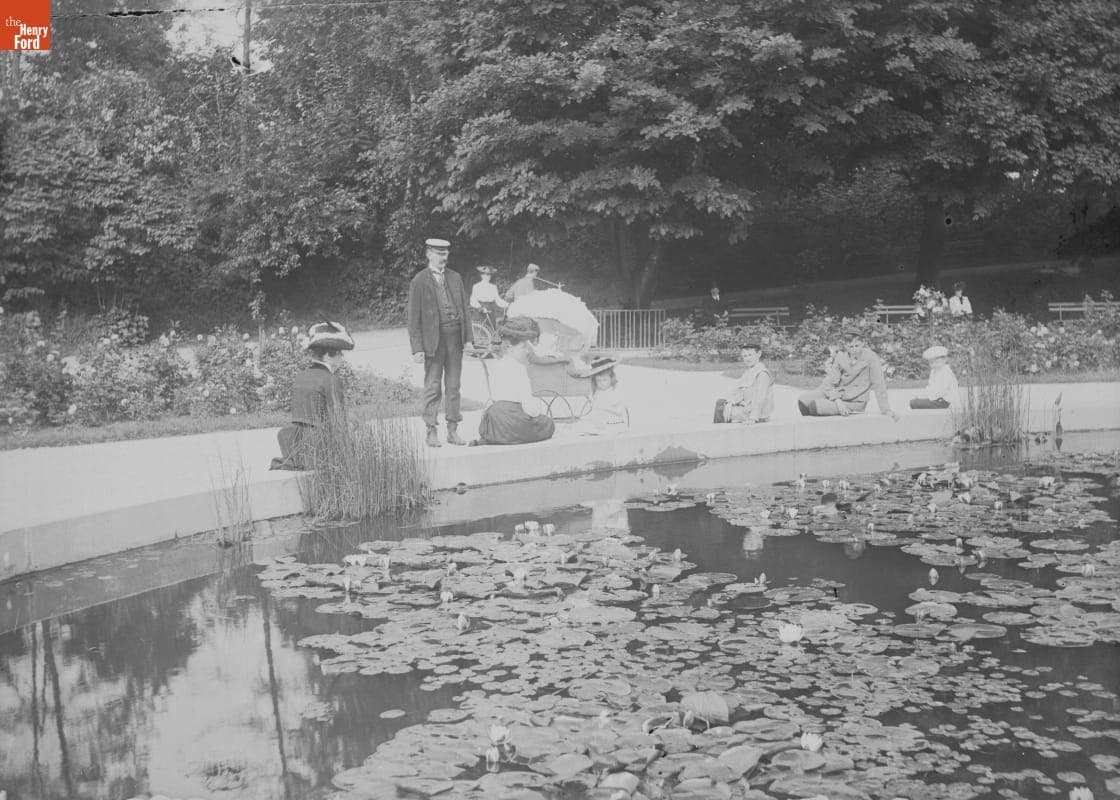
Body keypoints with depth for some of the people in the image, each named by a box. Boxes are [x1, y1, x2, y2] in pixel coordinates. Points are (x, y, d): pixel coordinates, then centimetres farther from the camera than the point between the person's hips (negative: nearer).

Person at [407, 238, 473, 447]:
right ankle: (431, 432, 5)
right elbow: (414, 318, -3)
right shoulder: (419, 282, -2)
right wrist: (417, 348, -10)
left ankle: (453, 431, 12)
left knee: (453, 386, 7)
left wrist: (469, 337, 7)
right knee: (432, 387, -1)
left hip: (455, 337, 4)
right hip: (433, 339, -4)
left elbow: (464, 309, 15)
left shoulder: (455, 277, 11)